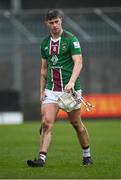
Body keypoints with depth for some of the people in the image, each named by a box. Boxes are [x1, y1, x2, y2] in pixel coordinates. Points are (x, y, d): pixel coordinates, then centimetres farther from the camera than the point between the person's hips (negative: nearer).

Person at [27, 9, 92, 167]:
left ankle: (87, 156, 26)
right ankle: (42, 159, -17)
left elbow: (78, 63, -15)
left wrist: (71, 82, -30)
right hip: (51, 90, 4)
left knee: (76, 124, 8)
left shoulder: (71, 39, -7)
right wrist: (42, 90, 14)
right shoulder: (45, 43, 10)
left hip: (70, 89, -4)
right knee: (46, 123, -11)